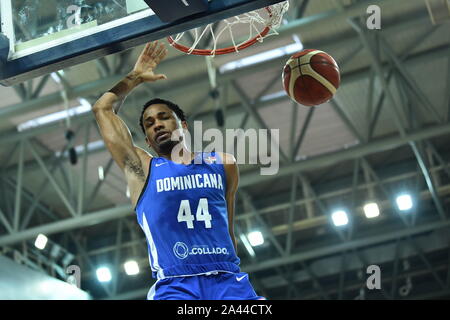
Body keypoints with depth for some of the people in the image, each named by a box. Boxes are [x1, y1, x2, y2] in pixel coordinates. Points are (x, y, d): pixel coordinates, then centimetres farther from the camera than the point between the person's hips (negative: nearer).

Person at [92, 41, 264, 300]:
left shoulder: (223, 164, 18)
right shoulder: (142, 169, 14)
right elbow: (103, 109, 18)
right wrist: (136, 77, 27)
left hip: (227, 278, 2)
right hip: (174, 285, -1)